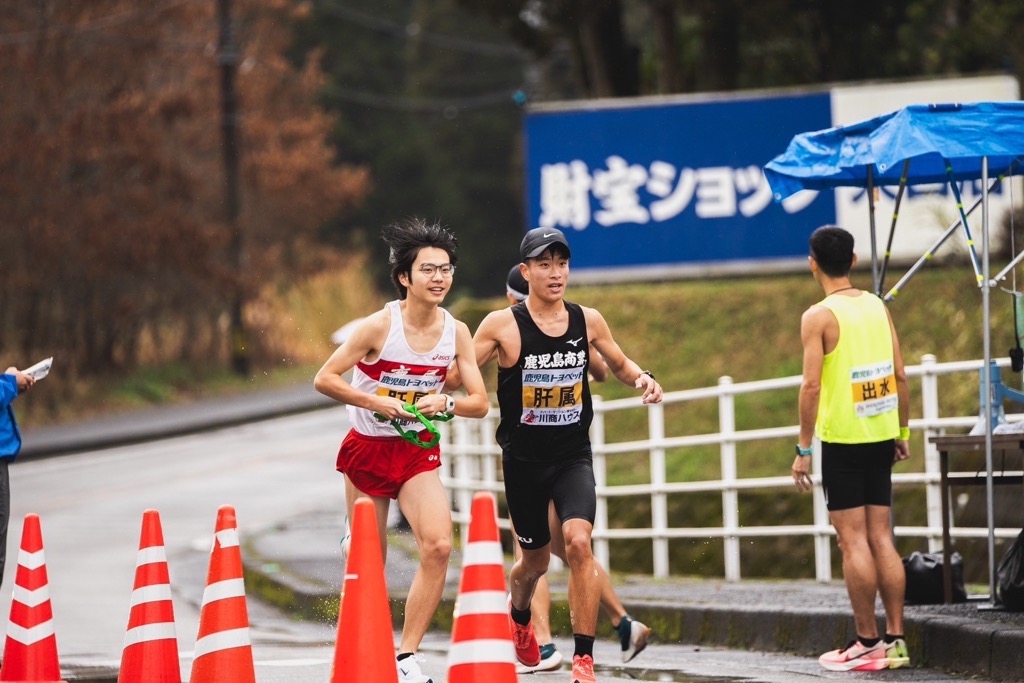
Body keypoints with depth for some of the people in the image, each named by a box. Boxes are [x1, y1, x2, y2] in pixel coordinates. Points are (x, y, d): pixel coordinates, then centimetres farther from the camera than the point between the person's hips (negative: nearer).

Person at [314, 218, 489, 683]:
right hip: (367, 449, -2)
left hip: (418, 453, 2)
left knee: (438, 546, -19)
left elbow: (480, 403, -1)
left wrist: (445, 403, -21)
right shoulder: (380, 326, -15)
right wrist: (378, 403, -22)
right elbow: (324, 379, -13)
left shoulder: (456, 332, -4)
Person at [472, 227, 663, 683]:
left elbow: (619, 364, 16)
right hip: (523, 461, -1)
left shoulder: (588, 321, -1)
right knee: (535, 559, 14)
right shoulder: (502, 326, -10)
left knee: (578, 542, -22)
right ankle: (518, 617, 50)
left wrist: (641, 379, -5)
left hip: (573, 457, 1)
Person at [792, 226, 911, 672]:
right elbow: (900, 376, 9)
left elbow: (811, 385, -16)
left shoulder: (819, 316, -10)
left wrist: (803, 449, -11)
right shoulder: (878, 308, 7)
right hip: (880, 436, 6)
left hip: (841, 439, -6)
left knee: (853, 540, -3)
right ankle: (895, 639, 8)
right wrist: (902, 432, 18)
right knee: (881, 538, 9)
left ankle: (868, 643, -2)